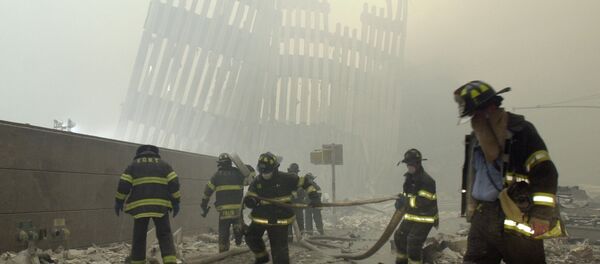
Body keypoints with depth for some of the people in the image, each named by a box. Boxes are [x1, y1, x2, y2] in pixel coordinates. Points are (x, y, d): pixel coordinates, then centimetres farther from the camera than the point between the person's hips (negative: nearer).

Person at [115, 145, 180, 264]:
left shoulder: (133, 165, 14)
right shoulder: (164, 164, 14)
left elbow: (123, 185, 3)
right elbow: (174, 184, 4)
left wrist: (119, 202, 13)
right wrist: (176, 202, 7)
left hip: (140, 206, 0)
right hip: (160, 205, 0)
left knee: (139, 236, 11)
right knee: (165, 235, 5)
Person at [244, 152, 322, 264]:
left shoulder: (285, 178, -14)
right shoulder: (257, 182, -4)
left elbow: (305, 182, -8)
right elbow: (248, 198, -6)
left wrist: (314, 196, -20)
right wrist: (250, 200, -31)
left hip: (280, 220, -4)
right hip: (260, 217, 4)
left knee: (279, 250, -3)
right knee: (251, 238, 13)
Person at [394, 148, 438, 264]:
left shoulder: (426, 180, -22)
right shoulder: (409, 177, 6)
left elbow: (423, 202, -29)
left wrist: (404, 200, -24)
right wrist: (401, 200, -3)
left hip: (425, 218, -9)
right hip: (411, 216, 9)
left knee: (413, 243, -12)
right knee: (399, 237, 14)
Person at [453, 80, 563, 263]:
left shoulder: (520, 130, -10)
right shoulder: (476, 136, 13)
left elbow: (545, 173, -15)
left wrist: (542, 214, -19)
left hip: (518, 220, -7)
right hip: (482, 217, 7)